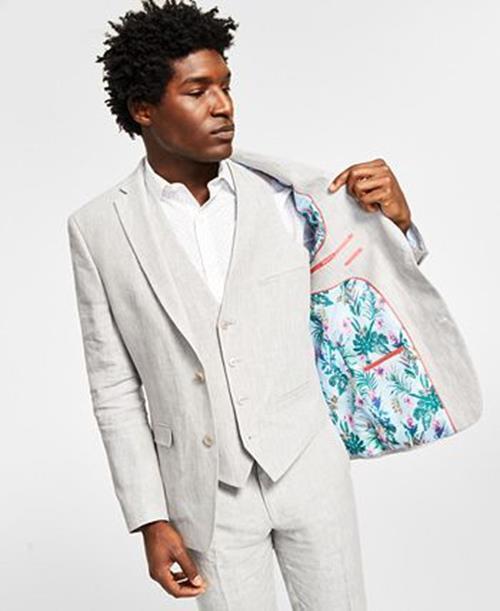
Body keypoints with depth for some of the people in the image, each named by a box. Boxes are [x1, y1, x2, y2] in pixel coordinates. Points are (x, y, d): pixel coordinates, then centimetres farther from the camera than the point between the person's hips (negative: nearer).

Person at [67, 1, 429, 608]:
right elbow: (115, 388, -3)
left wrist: (398, 217, -13)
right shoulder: (98, 228, -8)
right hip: (205, 492, -1)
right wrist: (150, 519, -4)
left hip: (308, 468, 1)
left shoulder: (282, 197, -6)